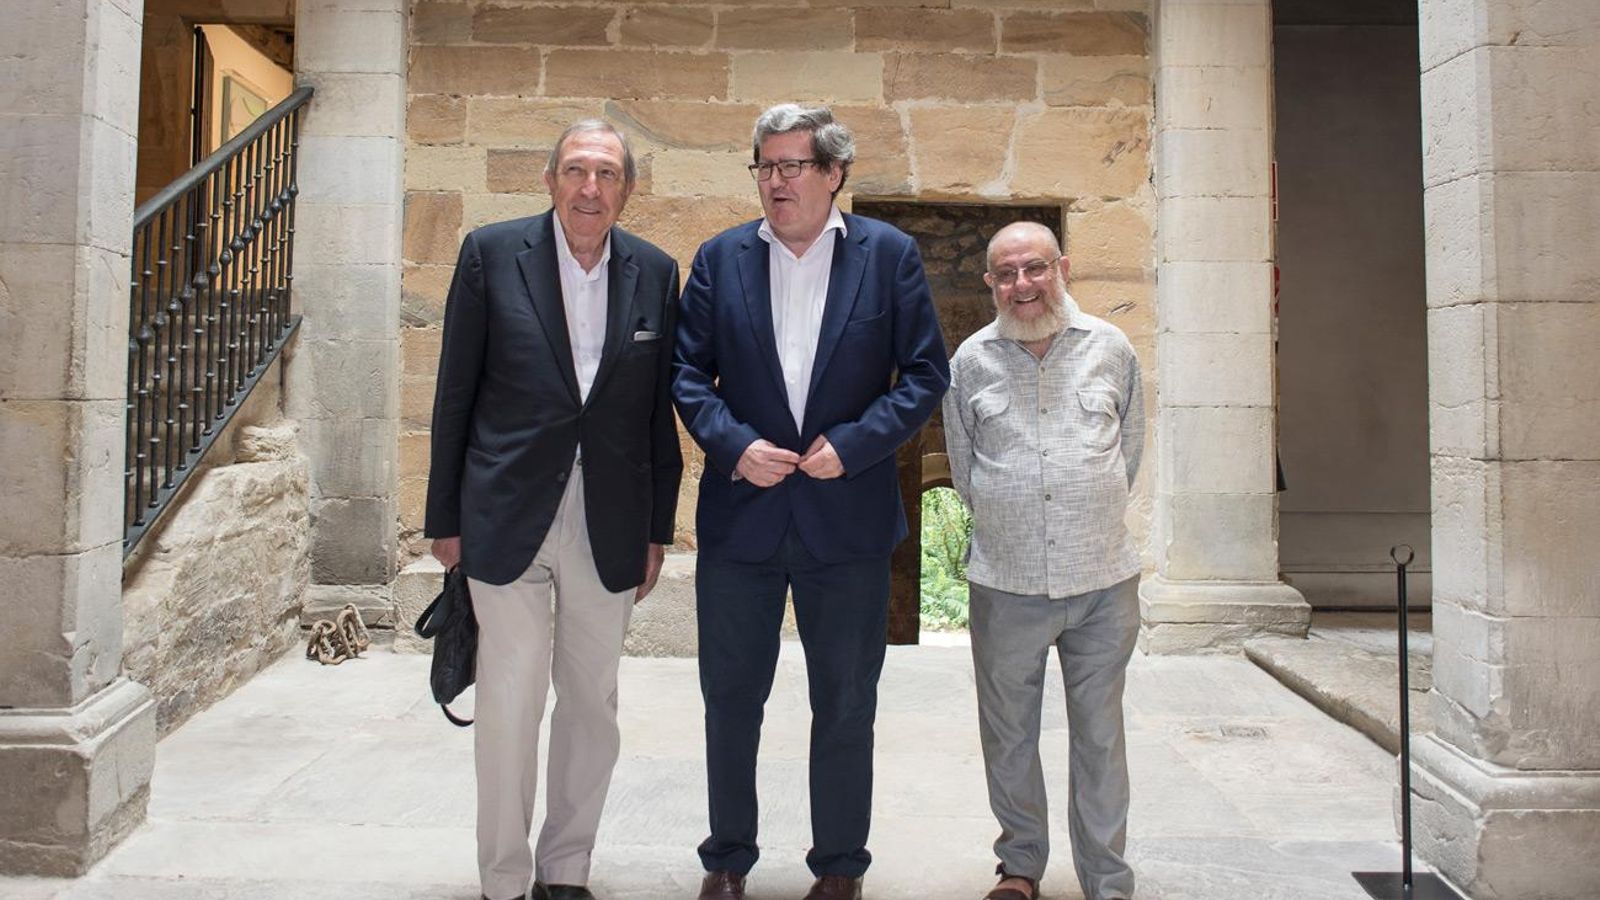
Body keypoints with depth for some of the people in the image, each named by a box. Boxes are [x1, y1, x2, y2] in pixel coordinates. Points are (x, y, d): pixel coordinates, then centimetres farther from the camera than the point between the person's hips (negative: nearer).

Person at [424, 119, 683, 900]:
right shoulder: (492, 252, -1)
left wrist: (657, 530, 7)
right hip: (510, 514, -2)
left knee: (593, 702, 11)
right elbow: (456, 392, 0)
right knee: (510, 704, 4)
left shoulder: (656, 273, 4)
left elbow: (660, 410, 7)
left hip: (609, 524, 3)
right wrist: (445, 517, 0)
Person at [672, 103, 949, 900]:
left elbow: (926, 372, -2)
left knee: (845, 703, 11)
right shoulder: (720, 258, 5)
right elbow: (687, 372, 4)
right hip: (740, 511, 2)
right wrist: (734, 445, -12)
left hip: (848, 514, -1)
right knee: (731, 696, 11)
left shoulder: (889, 254, 0)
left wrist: (851, 444, -13)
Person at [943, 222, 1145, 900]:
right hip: (1005, 584, 1)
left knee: (1099, 735, 7)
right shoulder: (971, 360, 4)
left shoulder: (1111, 348, 4)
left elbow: (1130, 449, 16)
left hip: (1102, 579, 0)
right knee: (1008, 734, 11)